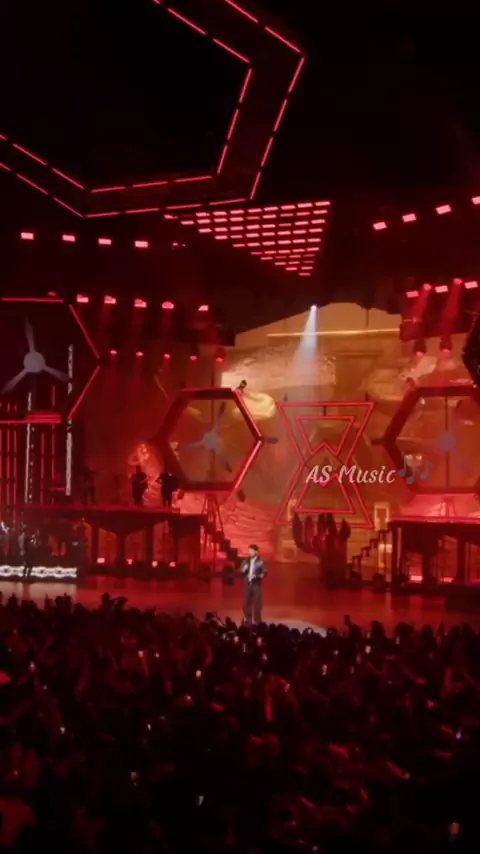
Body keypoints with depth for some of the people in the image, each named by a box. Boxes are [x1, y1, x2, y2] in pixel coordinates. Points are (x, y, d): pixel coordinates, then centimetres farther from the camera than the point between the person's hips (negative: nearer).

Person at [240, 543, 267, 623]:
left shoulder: (260, 561, -3)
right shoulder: (246, 561, 8)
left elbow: (264, 573, -5)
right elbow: (241, 572, 10)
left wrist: (256, 576, -20)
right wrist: (243, 570, -12)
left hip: (256, 584, -4)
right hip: (247, 584, 4)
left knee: (257, 602, -2)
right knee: (246, 602, 4)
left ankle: (257, 620, 6)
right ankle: (248, 620, 16)